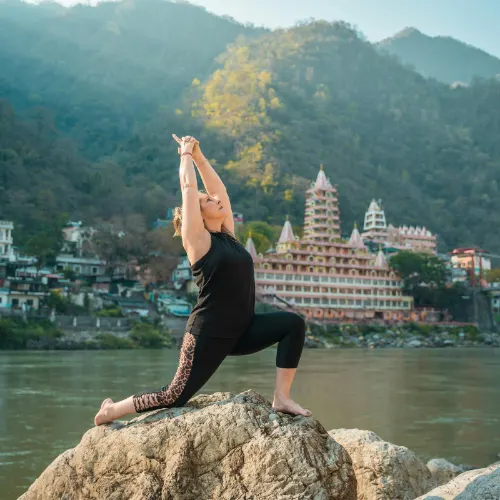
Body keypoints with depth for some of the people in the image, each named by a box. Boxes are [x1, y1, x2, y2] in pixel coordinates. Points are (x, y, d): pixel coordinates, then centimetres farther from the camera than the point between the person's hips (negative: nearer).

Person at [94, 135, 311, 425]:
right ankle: (111, 411, 18)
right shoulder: (198, 239, -8)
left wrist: (200, 156, 15)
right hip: (209, 334, -7)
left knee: (293, 324, -11)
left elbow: (220, 188, 13)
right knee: (176, 395, -4)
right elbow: (189, 187, -9)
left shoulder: (227, 235, 10)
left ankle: (282, 398, -8)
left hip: (242, 330, 7)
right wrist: (187, 154, 5)